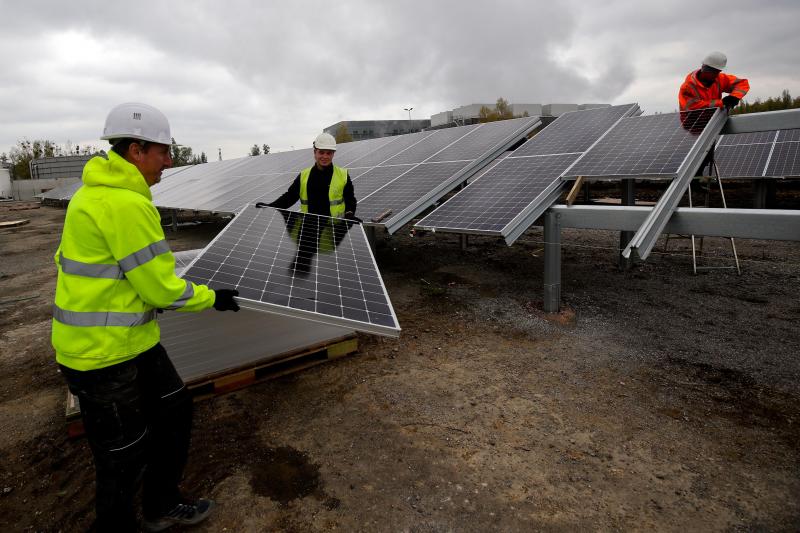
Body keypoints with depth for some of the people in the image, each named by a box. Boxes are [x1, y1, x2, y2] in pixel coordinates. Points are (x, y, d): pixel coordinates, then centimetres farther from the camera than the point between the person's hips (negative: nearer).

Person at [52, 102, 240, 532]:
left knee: (175, 409, 20)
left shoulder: (96, 193, 8)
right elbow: (161, 289, -21)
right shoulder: (128, 205, -24)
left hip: (131, 338, 10)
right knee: (125, 456, 8)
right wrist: (213, 298, -6)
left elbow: (67, 257, 17)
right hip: (103, 352, -10)